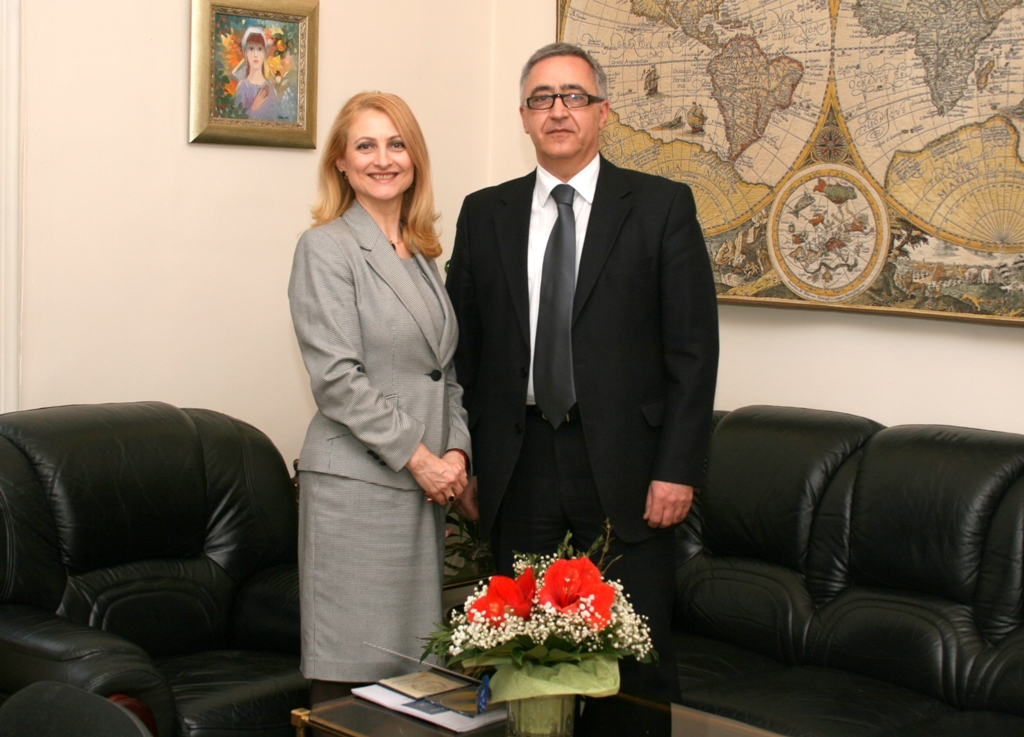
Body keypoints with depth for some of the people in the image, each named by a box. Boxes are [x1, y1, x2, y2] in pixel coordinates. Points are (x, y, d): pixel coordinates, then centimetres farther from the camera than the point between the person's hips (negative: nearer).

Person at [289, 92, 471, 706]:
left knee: (415, 664, 9)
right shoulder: (326, 248, -5)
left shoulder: (422, 254, 17)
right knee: (354, 674, -3)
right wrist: (418, 457, -13)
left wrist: (456, 450, 2)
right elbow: (337, 377, -13)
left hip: (426, 484, 7)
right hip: (357, 485, -7)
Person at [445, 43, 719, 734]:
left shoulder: (662, 206, 1)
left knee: (635, 653, 4)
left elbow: (694, 348, -2)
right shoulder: (484, 213, 10)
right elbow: (464, 346, 10)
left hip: (624, 465, -2)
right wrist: (463, 462, 5)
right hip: (519, 465, 2)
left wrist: (677, 469, -8)